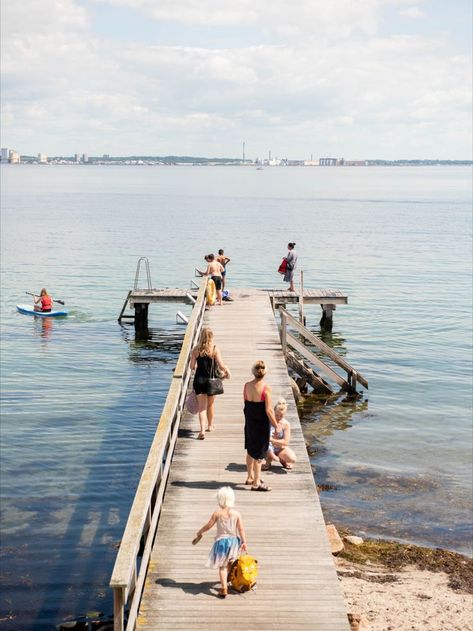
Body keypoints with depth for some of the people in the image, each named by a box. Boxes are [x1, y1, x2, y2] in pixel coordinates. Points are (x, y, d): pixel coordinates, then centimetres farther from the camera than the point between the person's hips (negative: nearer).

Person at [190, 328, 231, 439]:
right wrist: (227, 372, 9)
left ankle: (202, 430, -11)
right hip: (211, 380, 0)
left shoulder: (196, 349, -5)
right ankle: (210, 426, 38)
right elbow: (221, 365, -11)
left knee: (201, 406, 4)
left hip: (199, 380, 1)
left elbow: (192, 366, -1)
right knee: (210, 405, 20)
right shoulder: (215, 349, -10)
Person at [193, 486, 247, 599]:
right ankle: (227, 579, 50)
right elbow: (241, 529, -6)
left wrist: (199, 532, 12)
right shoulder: (236, 513, -6)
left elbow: (208, 525, -5)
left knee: (222, 566, 2)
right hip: (234, 540, 4)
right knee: (229, 562, 28)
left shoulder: (217, 513, -13)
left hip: (222, 541, -3)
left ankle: (224, 588, -8)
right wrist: (244, 542, 1)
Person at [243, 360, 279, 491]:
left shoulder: (247, 386, -5)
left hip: (249, 423, 5)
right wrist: (276, 425, -9)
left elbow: (245, 403, 6)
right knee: (259, 453, 4)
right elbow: (268, 410, -19)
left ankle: (250, 477, 35)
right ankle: (256, 483, 9)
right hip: (262, 424, -5)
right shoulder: (266, 388, -20)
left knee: (250, 451, 20)